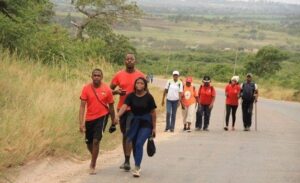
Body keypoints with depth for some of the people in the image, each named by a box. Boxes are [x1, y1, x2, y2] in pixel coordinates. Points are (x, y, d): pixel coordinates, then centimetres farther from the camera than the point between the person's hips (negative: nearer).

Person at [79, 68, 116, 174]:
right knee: (89, 143, 13)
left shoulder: (107, 90, -7)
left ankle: (93, 166, 0)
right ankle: (94, 158, 45)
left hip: (101, 117, -2)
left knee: (96, 141, -14)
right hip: (89, 119, 2)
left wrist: (113, 121, 11)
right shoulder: (86, 89, -7)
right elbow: (82, 106, -8)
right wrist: (81, 123, -15)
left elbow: (111, 106, 5)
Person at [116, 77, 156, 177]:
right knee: (134, 145, 11)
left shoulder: (148, 97, -9)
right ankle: (137, 166, 30)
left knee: (139, 143, -19)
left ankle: (137, 168, -19)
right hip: (134, 123, 4)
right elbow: (124, 106, -18)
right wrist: (117, 116, -36)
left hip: (146, 123, -4)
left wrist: (154, 127, -1)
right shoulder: (131, 96, -4)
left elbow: (153, 112, -3)